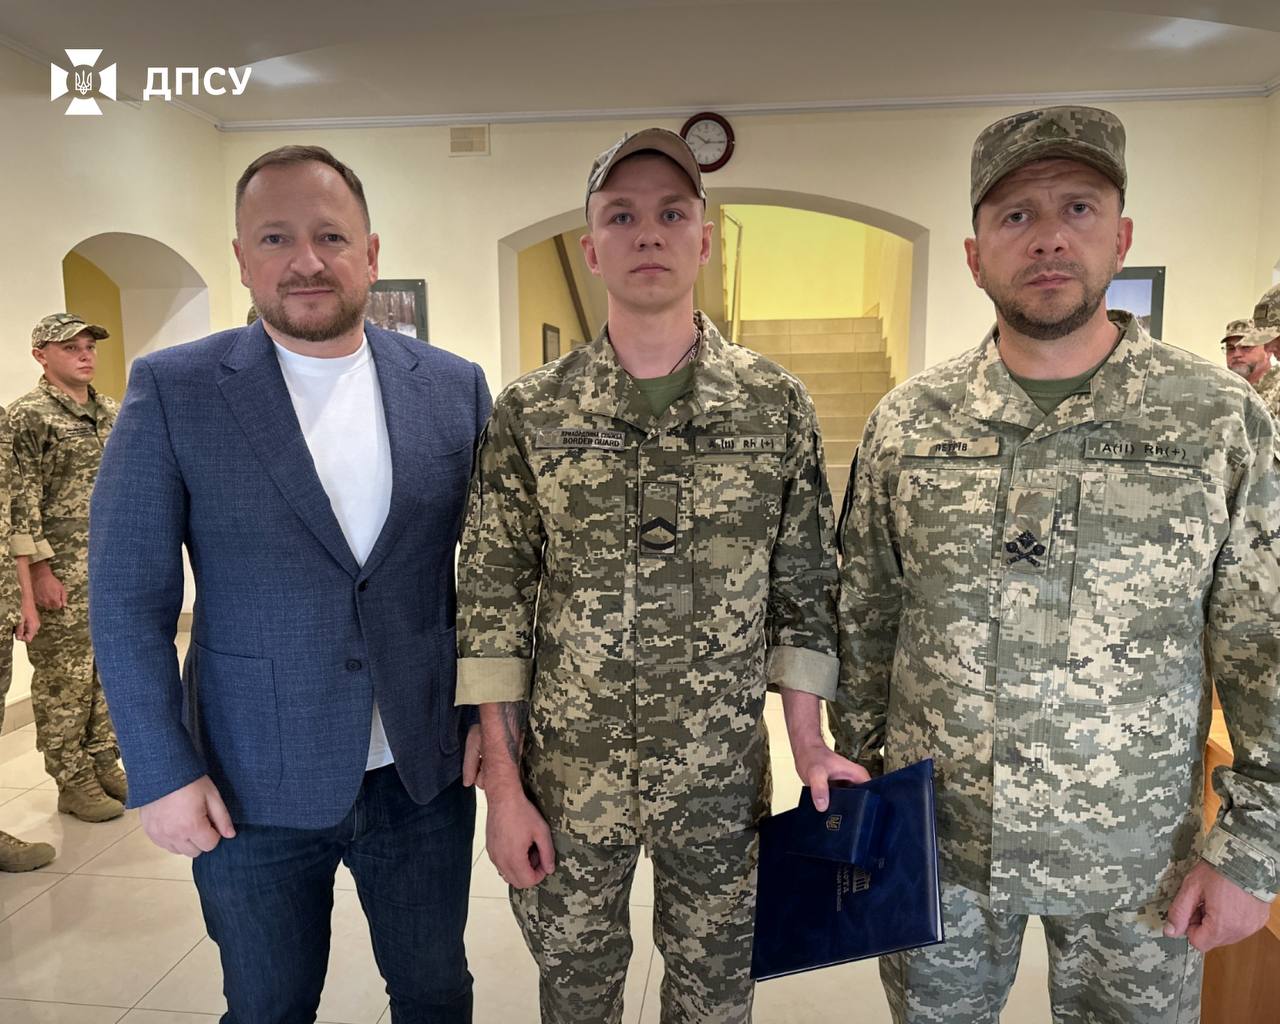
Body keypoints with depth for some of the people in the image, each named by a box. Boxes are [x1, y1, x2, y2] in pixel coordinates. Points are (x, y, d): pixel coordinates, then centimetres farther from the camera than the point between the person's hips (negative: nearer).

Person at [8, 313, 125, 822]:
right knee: (64, 678, 4)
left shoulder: (111, 411, 12)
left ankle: (103, 763, 27)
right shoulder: (27, 415, -9)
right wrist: (40, 569, -16)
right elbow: (21, 502, -13)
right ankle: (73, 781, 16)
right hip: (62, 574, -7)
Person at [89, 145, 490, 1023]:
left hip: (426, 769, 2)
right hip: (253, 784, -1)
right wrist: (162, 771, -7)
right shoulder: (173, 390, -6)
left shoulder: (453, 386, -1)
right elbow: (128, 597, -5)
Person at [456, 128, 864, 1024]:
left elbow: (804, 588, 1)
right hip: (567, 775, 1)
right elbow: (491, 603, -4)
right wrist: (503, 785, -5)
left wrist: (809, 744, -2)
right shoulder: (530, 412, -5)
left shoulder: (777, 404, -4)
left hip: (722, 777, 0)